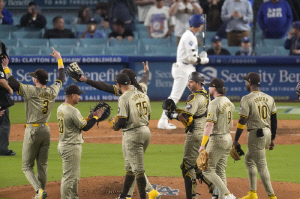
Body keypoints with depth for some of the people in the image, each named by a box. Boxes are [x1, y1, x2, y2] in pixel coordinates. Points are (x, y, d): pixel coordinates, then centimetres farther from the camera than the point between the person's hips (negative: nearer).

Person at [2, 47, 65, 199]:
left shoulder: (30, 91, -15)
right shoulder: (52, 91, 3)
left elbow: (13, 83, -20)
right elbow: (61, 78, 20)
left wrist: (5, 67, -9)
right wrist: (59, 59, 31)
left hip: (32, 131, -5)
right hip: (46, 131, 6)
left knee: (27, 166, 1)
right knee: (43, 165, 13)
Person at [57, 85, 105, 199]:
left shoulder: (61, 108, 9)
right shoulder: (72, 111, -21)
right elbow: (85, 127, -16)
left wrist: (89, 118, 10)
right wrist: (96, 117, -4)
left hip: (63, 145, 10)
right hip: (72, 147, -10)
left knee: (75, 176, 20)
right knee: (69, 177, -5)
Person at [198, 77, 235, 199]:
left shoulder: (214, 104, -17)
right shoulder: (228, 102, 10)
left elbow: (209, 125, -23)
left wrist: (203, 145, -24)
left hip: (217, 139, -9)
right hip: (228, 138, 9)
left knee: (207, 170, -4)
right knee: (220, 171, 14)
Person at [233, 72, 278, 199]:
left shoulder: (247, 99, -11)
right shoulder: (269, 98, 8)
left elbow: (242, 121, -14)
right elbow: (274, 120, 10)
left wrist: (236, 140, -8)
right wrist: (273, 139, 17)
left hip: (256, 134, -8)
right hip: (268, 132, 8)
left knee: (261, 165, -4)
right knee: (249, 159, 22)